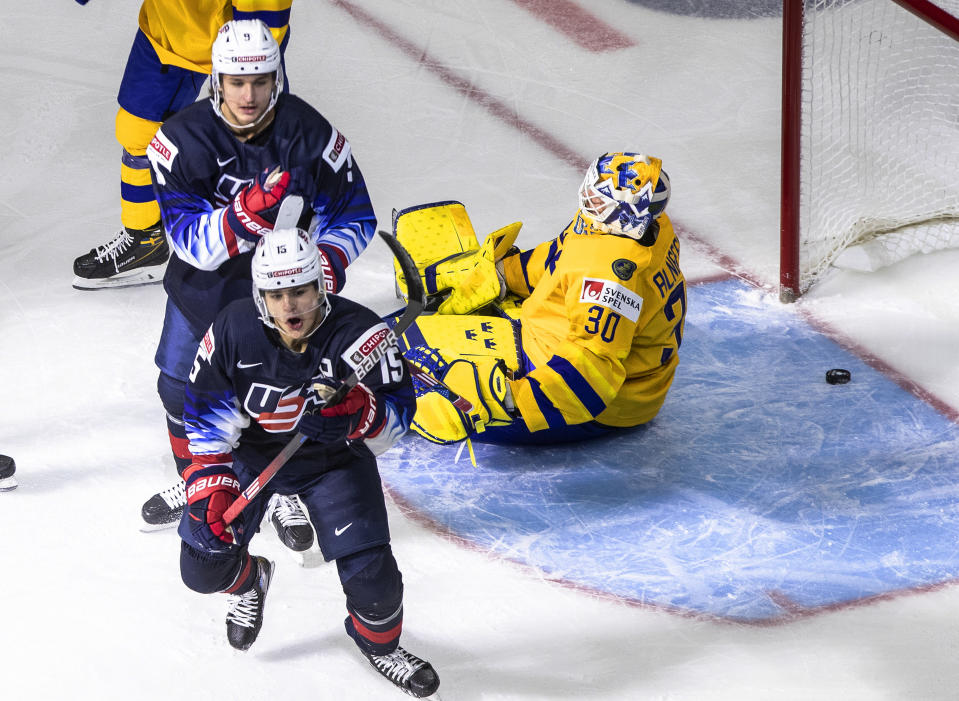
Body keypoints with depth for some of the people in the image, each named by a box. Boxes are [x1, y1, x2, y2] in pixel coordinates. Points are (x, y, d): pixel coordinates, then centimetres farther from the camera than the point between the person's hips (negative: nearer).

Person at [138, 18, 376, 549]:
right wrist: (241, 216, -44)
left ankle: (288, 494, 24)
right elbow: (188, 236, -26)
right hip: (204, 280, 2)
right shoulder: (185, 138, -22)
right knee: (181, 386, 13)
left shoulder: (308, 134, -20)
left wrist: (330, 256, -28)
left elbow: (353, 213, -8)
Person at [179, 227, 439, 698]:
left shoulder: (358, 332, -28)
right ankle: (250, 581, 36)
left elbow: (398, 409, -26)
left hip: (333, 459, -1)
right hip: (250, 451, 1)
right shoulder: (233, 331, -23)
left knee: (370, 570, -11)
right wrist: (211, 482, -19)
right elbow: (206, 411, -12)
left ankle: (379, 642, 25)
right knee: (204, 566, -4)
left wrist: (353, 408, -47)